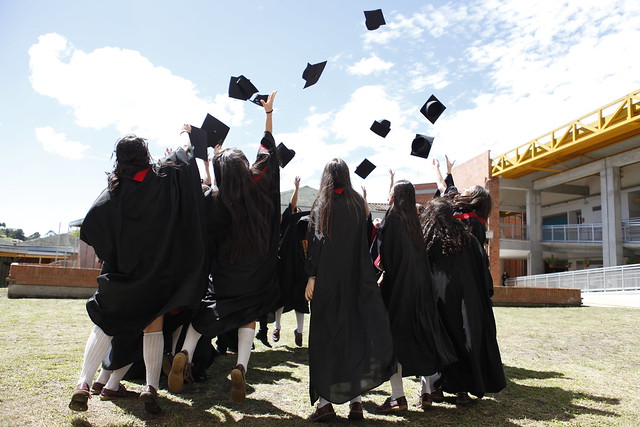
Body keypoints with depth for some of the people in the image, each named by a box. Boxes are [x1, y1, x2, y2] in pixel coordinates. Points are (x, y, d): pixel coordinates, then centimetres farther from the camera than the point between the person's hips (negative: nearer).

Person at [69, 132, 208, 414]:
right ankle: (151, 386, -2)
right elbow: (185, 153, 15)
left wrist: (110, 251, 10)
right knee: (152, 327, 6)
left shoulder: (114, 188, -1)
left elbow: (91, 224, -6)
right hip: (157, 268, -1)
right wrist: (185, 133, 35)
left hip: (121, 269, 1)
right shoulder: (164, 177, -4)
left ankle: (84, 383, 0)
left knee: (105, 324, 9)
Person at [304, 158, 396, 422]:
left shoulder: (321, 204, -2)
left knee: (324, 335, 2)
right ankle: (356, 402, 7)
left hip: (326, 280, -3)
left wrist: (311, 276, -10)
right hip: (353, 280, 3)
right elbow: (364, 242, 9)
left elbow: (315, 241, -9)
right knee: (354, 334, 7)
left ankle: (325, 402, 2)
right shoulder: (358, 203, 7)